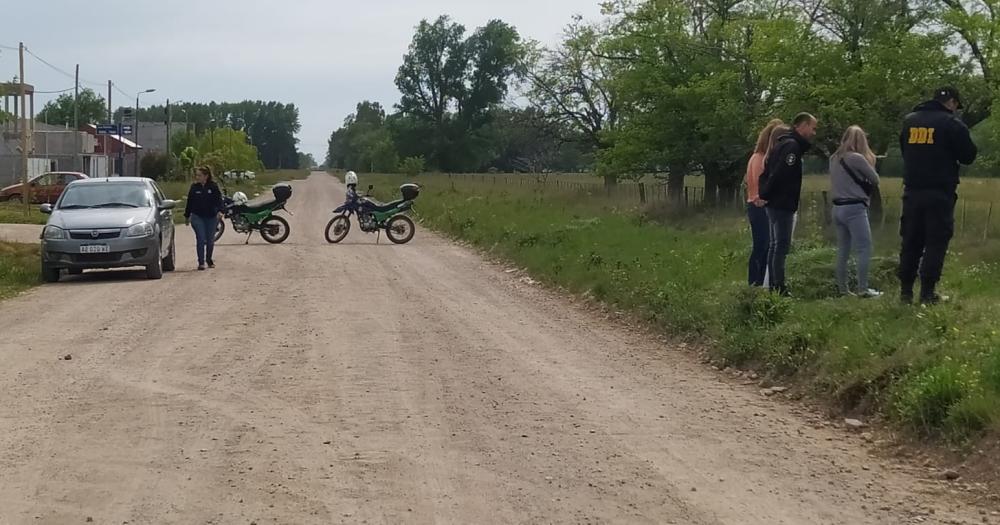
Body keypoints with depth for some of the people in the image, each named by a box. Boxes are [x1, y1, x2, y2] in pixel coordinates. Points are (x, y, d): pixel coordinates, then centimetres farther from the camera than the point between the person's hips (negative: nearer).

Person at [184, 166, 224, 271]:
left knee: (210, 240, 6)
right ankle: (201, 262, -5)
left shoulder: (213, 187, -1)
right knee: (201, 240, -9)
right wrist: (187, 216, 15)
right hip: (197, 217, 0)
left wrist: (219, 211, -20)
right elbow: (190, 202, 11)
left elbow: (218, 199, -4)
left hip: (211, 217, 0)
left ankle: (209, 259, 28)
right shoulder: (194, 187, 4)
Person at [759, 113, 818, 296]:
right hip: (783, 204, -10)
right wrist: (766, 194, -15)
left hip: (774, 203, 10)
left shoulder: (784, 144, 17)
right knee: (782, 245, -9)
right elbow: (780, 174, -24)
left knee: (776, 245, 13)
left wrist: (765, 194, 15)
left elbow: (768, 170, 20)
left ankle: (774, 285, 18)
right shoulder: (792, 146, -16)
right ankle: (779, 287, -9)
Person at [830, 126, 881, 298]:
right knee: (864, 249, -4)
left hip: (838, 208, 7)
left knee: (843, 251, 11)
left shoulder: (834, 159, 9)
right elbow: (875, 179, -4)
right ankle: (863, 289, -8)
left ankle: (843, 288, 12)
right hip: (855, 208, -7)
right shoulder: (857, 158, -12)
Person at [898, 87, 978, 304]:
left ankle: (905, 291, 12)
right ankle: (927, 293, -3)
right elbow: (968, 156, -3)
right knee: (936, 242, 0)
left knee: (911, 242, 11)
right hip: (940, 193, -5)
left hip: (912, 191, 5)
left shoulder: (909, 121, 9)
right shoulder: (952, 123, -9)